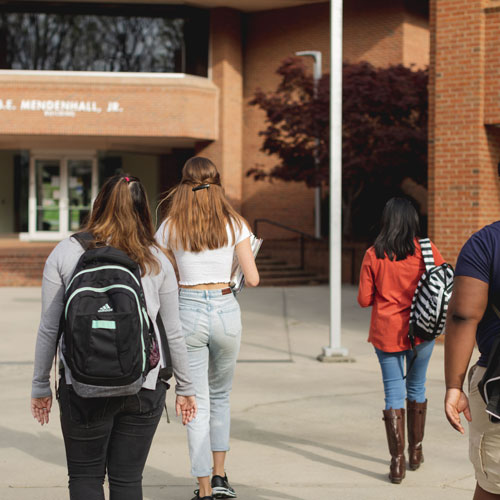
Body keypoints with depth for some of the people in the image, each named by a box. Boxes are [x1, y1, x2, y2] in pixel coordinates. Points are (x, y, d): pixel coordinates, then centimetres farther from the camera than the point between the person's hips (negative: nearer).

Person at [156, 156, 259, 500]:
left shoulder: (170, 227, -1)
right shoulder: (235, 224, 0)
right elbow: (253, 279, -3)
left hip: (188, 311, -1)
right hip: (226, 310, 1)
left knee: (197, 404, 5)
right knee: (220, 395, 22)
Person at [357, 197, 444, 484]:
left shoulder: (374, 255, -5)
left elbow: (364, 299, -2)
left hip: (386, 333, -1)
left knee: (394, 393, 4)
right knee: (417, 388, 18)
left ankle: (398, 462, 0)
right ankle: (416, 452, 28)